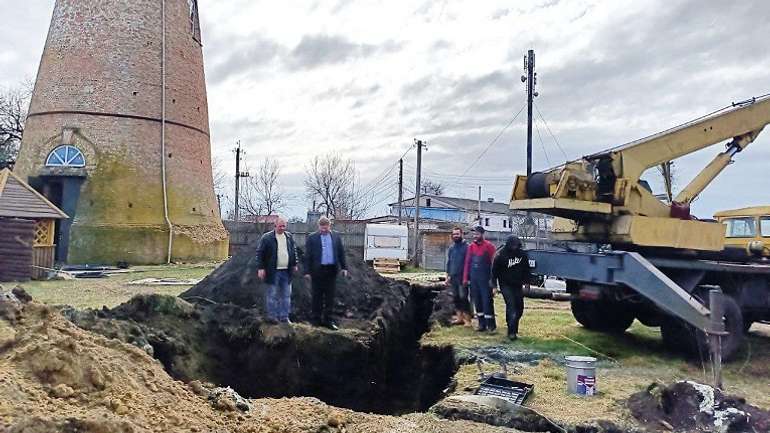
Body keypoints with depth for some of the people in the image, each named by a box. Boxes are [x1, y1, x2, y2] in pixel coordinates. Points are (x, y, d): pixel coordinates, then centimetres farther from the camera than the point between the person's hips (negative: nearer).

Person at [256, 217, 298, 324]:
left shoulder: (289, 237, 10)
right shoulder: (266, 237, -5)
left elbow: (294, 251, 20)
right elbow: (260, 253, -5)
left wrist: (294, 264, 16)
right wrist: (260, 268, -9)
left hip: (286, 271, 5)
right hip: (273, 271, -5)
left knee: (286, 295, 9)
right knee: (272, 294, 2)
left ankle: (284, 317, 17)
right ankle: (271, 315, 13)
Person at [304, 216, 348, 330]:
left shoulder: (336, 237, 9)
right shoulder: (312, 238, 0)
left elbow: (341, 253, 11)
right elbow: (307, 256, -2)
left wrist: (344, 267, 5)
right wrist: (307, 271, -6)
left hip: (331, 270, 2)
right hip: (317, 270, -2)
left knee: (330, 296, 6)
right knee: (317, 296, 7)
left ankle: (328, 320, 13)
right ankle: (317, 319, 17)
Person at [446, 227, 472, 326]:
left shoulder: (466, 246, -7)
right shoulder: (451, 248, 13)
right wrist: (448, 275, 14)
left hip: (462, 277, -6)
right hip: (453, 277, 6)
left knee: (463, 297, -7)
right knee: (455, 297, 10)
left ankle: (467, 319, -2)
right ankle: (459, 317, 19)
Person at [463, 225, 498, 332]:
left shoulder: (489, 246, -7)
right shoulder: (471, 246, 9)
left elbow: (493, 263, -9)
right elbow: (467, 262, 10)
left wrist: (492, 279, -13)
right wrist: (465, 278, 7)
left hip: (485, 278, -6)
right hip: (474, 278, 6)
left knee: (487, 301, -5)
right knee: (477, 301, 9)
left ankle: (491, 324, 1)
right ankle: (482, 324, 17)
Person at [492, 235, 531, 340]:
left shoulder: (522, 254, 1)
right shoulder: (500, 255, -12)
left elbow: (526, 269, 12)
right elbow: (495, 271, -6)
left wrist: (526, 282, 9)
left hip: (518, 285, 5)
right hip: (506, 285, -5)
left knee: (519, 308, 8)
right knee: (511, 306, -15)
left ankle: (513, 329, 25)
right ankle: (512, 332, -14)